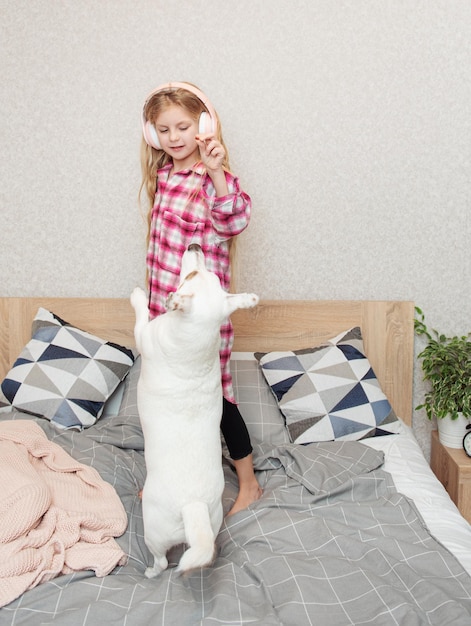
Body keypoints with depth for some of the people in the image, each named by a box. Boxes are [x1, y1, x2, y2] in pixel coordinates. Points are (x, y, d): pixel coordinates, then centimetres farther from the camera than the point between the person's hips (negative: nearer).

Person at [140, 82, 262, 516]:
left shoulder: (213, 178, -13)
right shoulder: (162, 175, 9)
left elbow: (234, 220, -32)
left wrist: (216, 172, -44)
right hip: (164, 303, 7)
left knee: (215, 396, 2)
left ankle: (249, 484, 20)